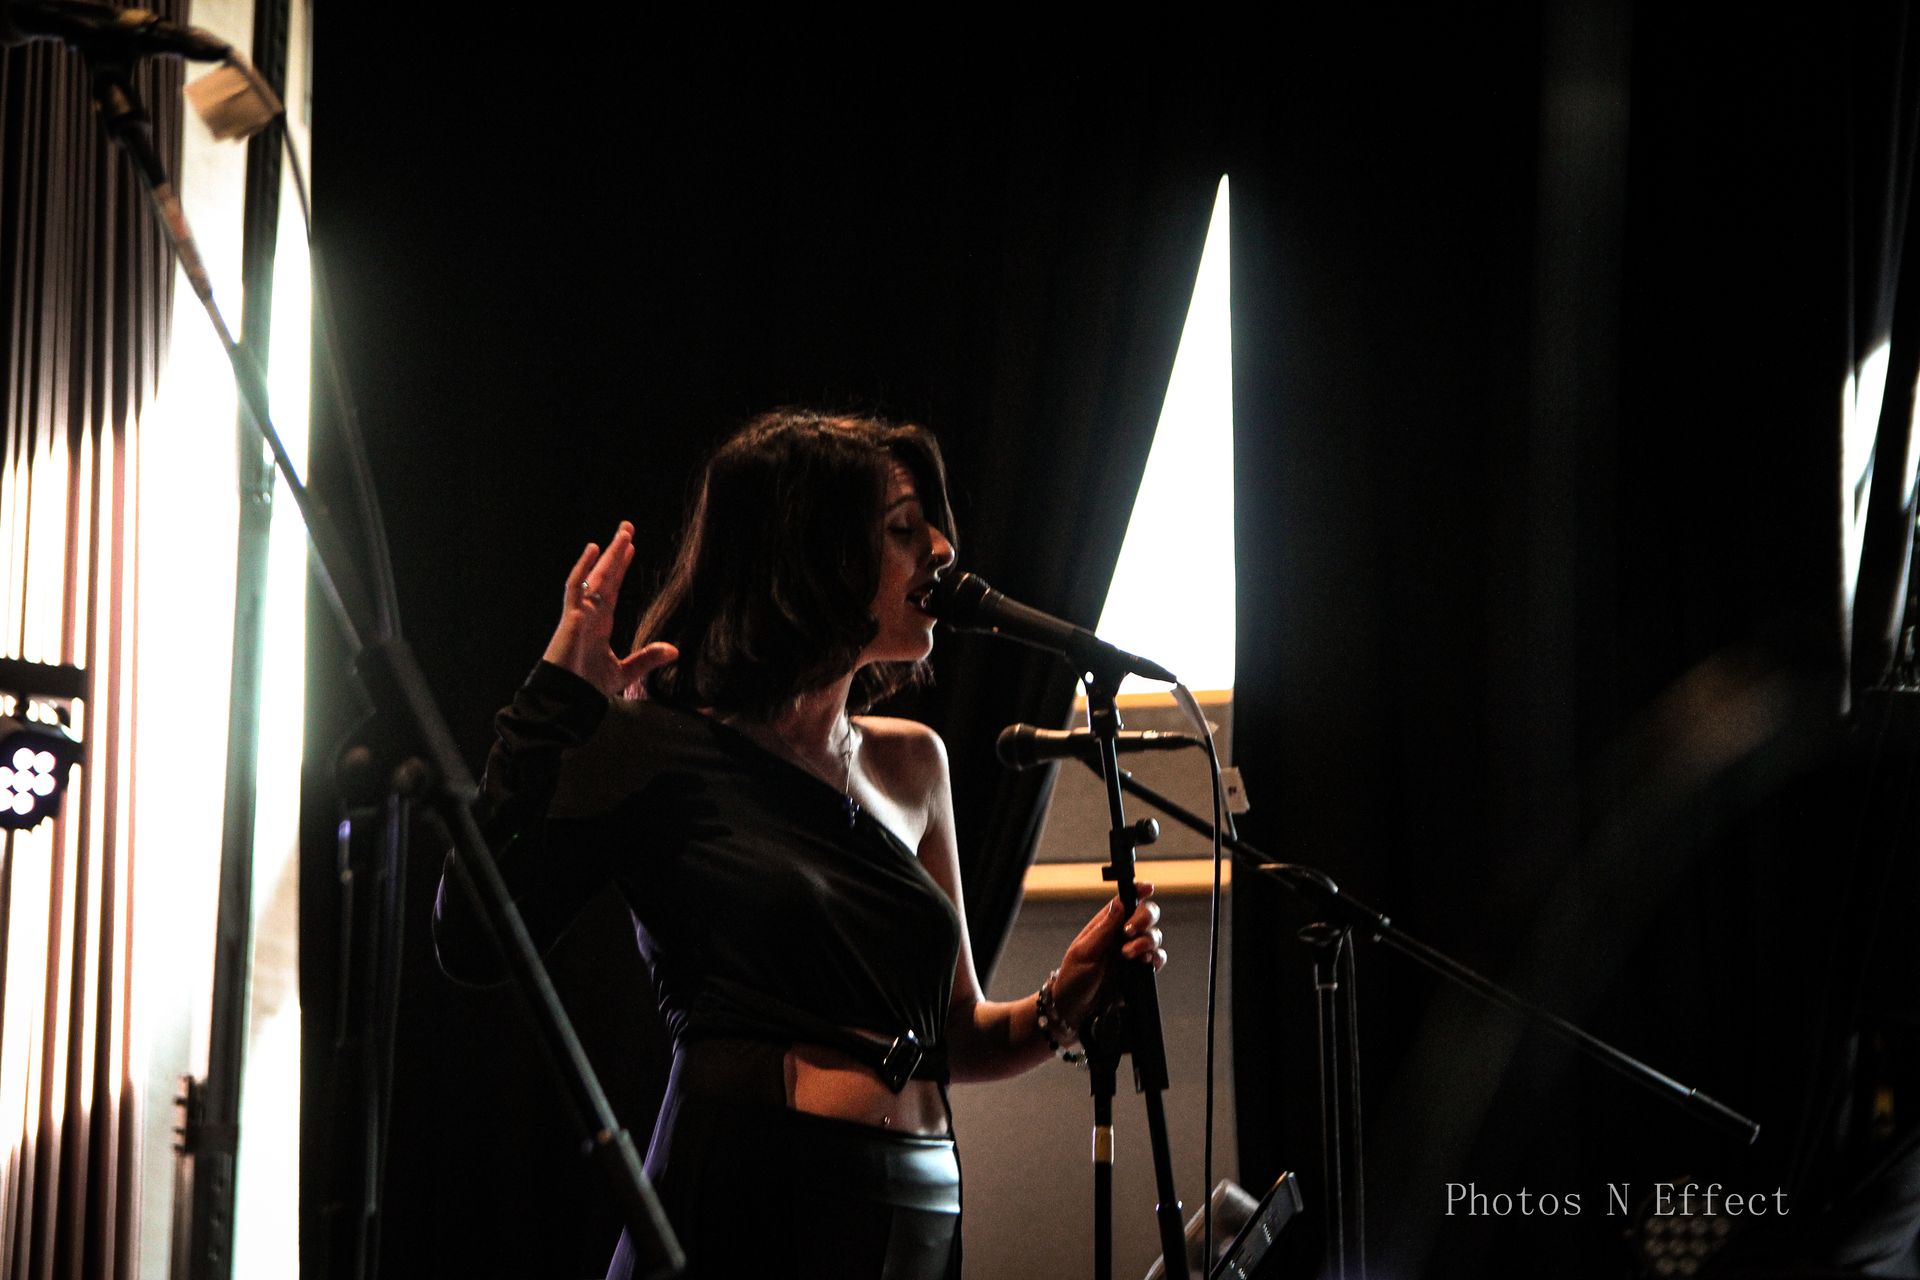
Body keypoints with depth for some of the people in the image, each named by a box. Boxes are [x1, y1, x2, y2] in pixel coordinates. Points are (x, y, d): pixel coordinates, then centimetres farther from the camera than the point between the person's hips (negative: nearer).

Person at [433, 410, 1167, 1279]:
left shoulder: (910, 764, 15)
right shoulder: (667, 749, -3)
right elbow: (472, 947, -15)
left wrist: (1059, 1009, 0)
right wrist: (555, 711, -16)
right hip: (745, 1209, -6)